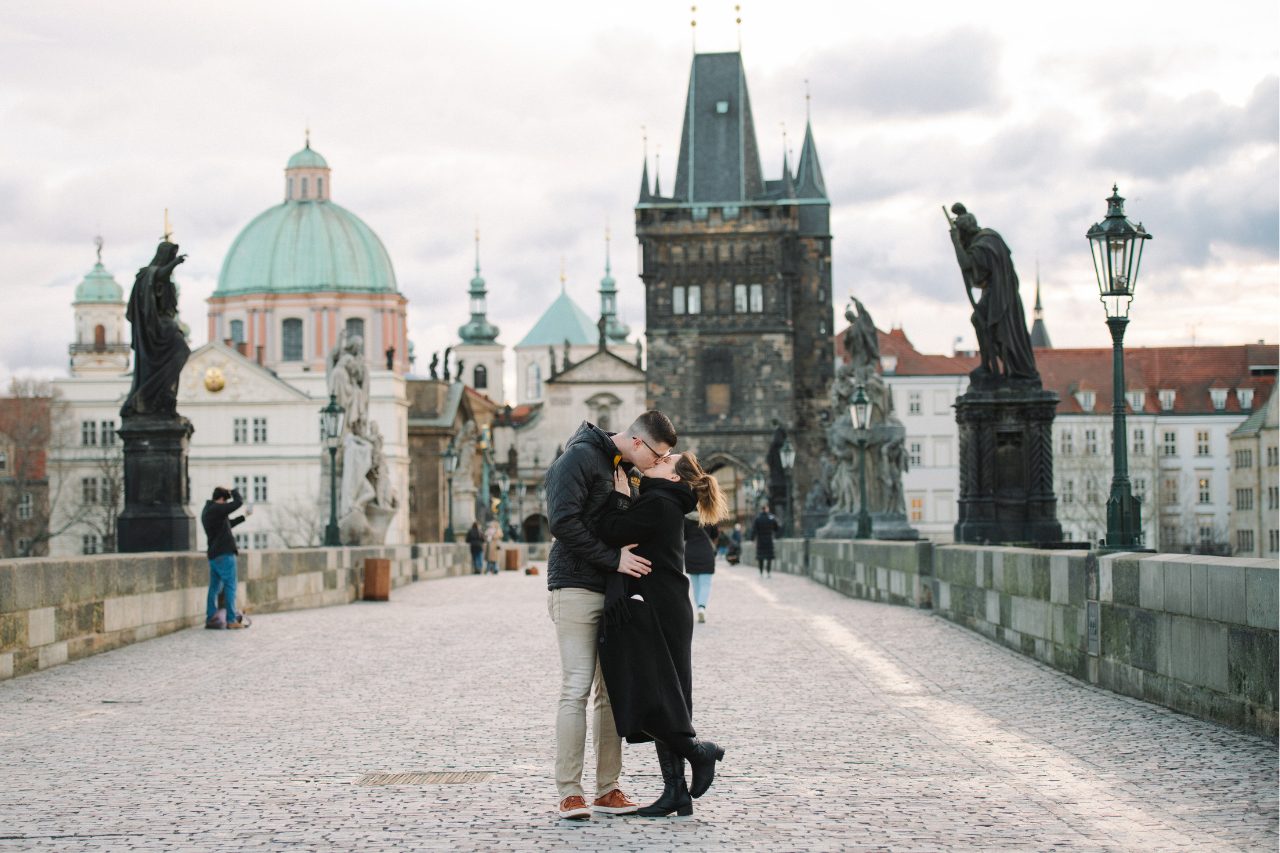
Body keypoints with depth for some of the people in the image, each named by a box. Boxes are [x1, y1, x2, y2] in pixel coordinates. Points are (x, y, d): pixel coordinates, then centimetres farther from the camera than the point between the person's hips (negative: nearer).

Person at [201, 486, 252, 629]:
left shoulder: (207, 511, 17)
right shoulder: (216, 509, -14)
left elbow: (228, 524, 29)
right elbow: (238, 503, -16)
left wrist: (244, 516, 32)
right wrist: (234, 491, 3)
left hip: (214, 555, 10)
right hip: (224, 554, -10)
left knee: (215, 587, 12)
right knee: (230, 586, -5)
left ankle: (210, 619, 13)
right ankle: (231, 620, -6)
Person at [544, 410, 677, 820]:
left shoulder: (625, 467, 16)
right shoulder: (581, 456, -10)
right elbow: (562, 521, -20)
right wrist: (613, 559, -17)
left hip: (613, 593, 8)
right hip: (577, 589, -8)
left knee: (613, 691, 7)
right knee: (576, 690, -9)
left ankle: (608, 789, 12)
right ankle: (570, 793, -5)